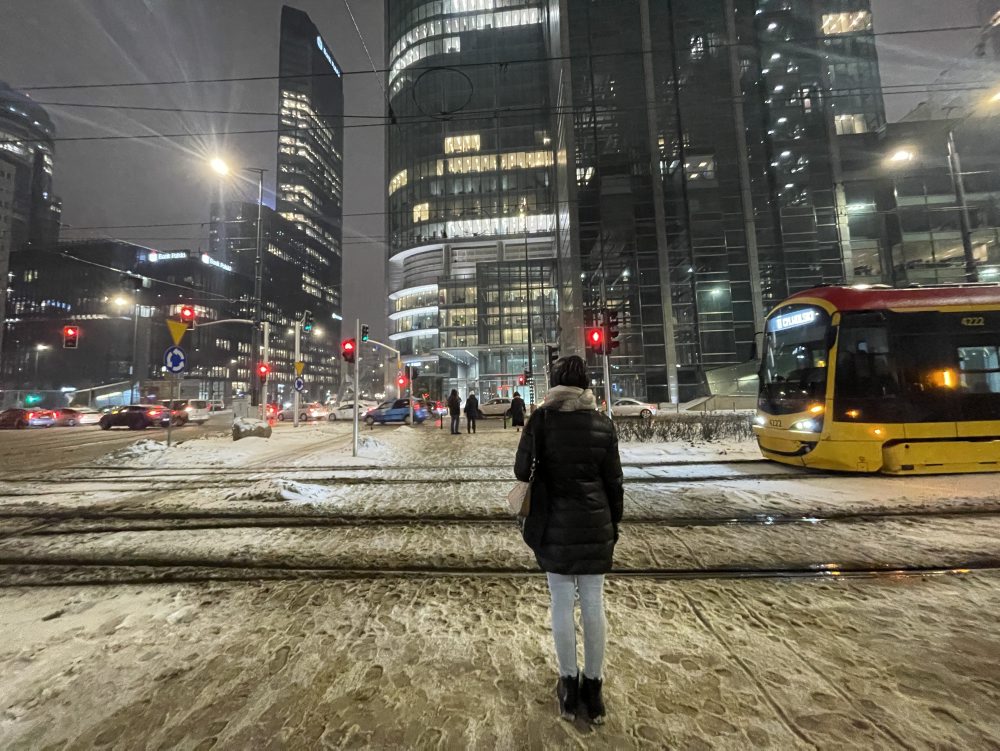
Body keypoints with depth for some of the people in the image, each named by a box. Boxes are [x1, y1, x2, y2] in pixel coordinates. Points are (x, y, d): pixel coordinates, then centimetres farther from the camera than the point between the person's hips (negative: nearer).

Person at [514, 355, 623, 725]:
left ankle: (569, 685, 29)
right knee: (594, 602, 15)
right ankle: (593, 685, 31)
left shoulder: (541, 418, -10)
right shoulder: (603, 423, -3)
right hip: (595, 524, 2)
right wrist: (614, 523, 13)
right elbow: (614, 481, 1)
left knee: (562, 603, 14)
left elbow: (522, 470, -9)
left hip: (555, 525, -2)